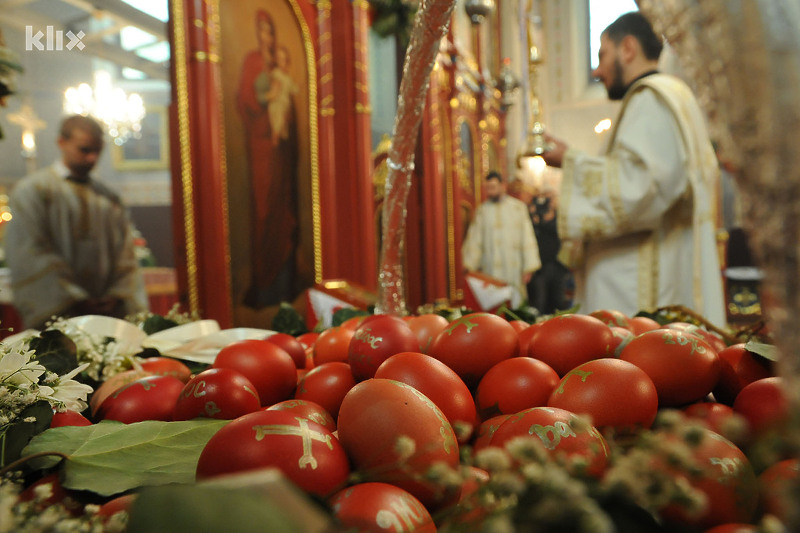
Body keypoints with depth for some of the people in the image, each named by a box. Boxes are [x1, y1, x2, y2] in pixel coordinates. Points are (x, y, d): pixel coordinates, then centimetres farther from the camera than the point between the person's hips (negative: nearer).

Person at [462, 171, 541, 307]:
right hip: (491, 271, 1)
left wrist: (529, 268, -4)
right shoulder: (482, 210, 7)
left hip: (514, 269, -1)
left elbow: (527, 238, 2)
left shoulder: (518, 207, 4)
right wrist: (469, 264, -9)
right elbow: (474, 240, 4)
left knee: (515, 305, -1)